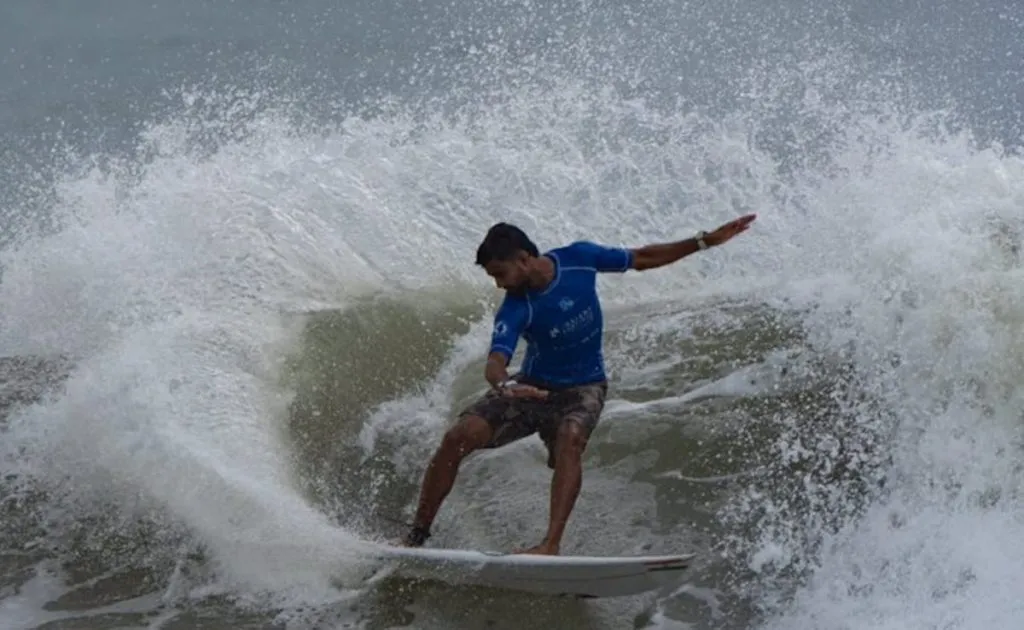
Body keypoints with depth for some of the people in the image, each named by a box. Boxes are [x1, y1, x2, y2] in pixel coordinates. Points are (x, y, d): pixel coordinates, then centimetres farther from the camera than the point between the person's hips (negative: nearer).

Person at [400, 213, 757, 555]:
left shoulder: (579, 258, -15)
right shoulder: (514, 310, -21)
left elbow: (641, 259, 0)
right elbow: (496, 361, -35)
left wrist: (705, 241, 0)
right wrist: (503, 385, -60)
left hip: (582, 389, 0)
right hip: (532, 387, 0)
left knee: (569, 440, -34)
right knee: (458, 437, -17)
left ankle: (551, 544, -41)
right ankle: (417, 535, -5)